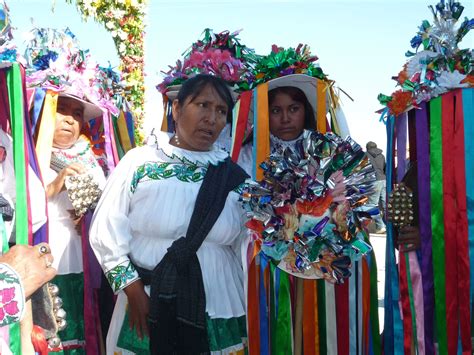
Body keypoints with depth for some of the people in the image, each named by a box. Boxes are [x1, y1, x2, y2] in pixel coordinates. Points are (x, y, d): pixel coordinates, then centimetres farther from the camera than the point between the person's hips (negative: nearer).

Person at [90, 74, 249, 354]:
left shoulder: (233, 177, 2)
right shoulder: (139, 162, -4)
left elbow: (245, 247, 7)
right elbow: (106, 231, -4)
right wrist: (133, 290, -9)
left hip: (218, 312, 2)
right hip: (147, 310, -2)